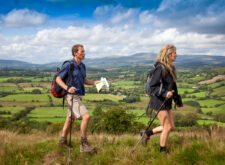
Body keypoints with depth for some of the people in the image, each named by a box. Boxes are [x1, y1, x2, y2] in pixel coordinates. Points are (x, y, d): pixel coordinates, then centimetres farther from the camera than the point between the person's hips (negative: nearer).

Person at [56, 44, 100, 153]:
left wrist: (94, 83, 1)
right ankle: (84, 144, -8)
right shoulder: (68, 65, -13)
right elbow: (58, 79, -12)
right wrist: (67, 88, -27)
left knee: (70, 119, 18)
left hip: (78, 96, 9)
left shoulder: (82, 66, 10)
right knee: (86, 116, -18)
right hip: (72, 97, -9)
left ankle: (63, 140, 34)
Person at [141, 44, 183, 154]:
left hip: (166, 102, 9)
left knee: (171, 127, 13)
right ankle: (162, 151, 21)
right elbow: (152, 86, -19)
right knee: (167, 127, 1)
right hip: (159, 102, -9)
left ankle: (147, 133, 25)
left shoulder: (170, 68, 11)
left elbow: (173, 86, 20)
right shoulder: (160, 68, -18)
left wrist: (177, 100, 22)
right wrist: (164, 93, -30)